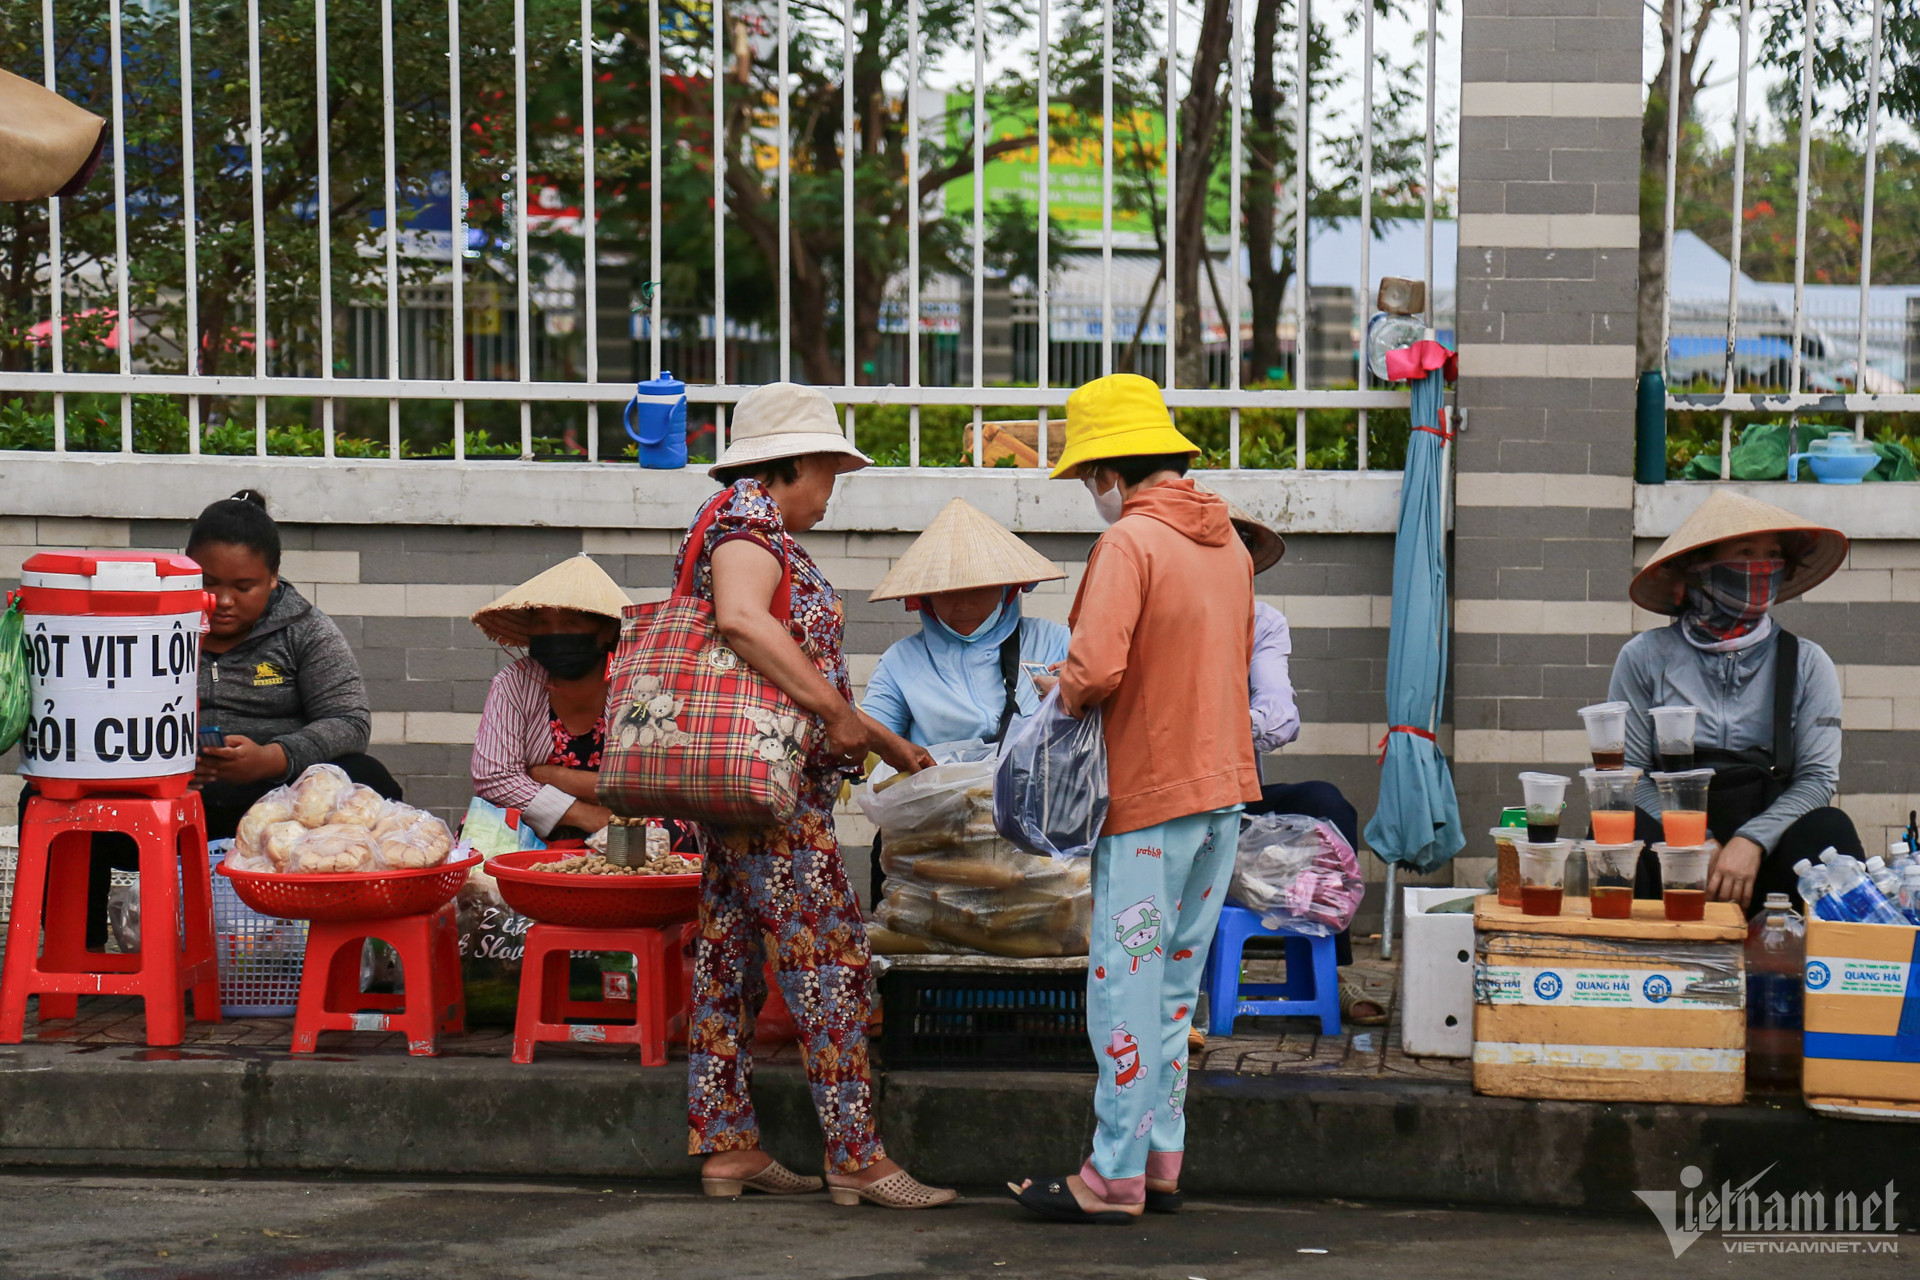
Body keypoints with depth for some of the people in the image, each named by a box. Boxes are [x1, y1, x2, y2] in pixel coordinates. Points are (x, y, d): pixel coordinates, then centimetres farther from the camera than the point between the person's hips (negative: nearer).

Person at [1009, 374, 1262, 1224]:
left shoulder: (1129, 541, -14)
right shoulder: (1227, 541, 12)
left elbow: (1096, 668, -24)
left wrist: (1066, 694, -3)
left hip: (1149, 793, -8)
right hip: (1223, 782, 8)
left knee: (1126, 986, -3)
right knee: (1176, 983, 14)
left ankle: (1116, 1177, 0)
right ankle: (1161, 1161, 19)